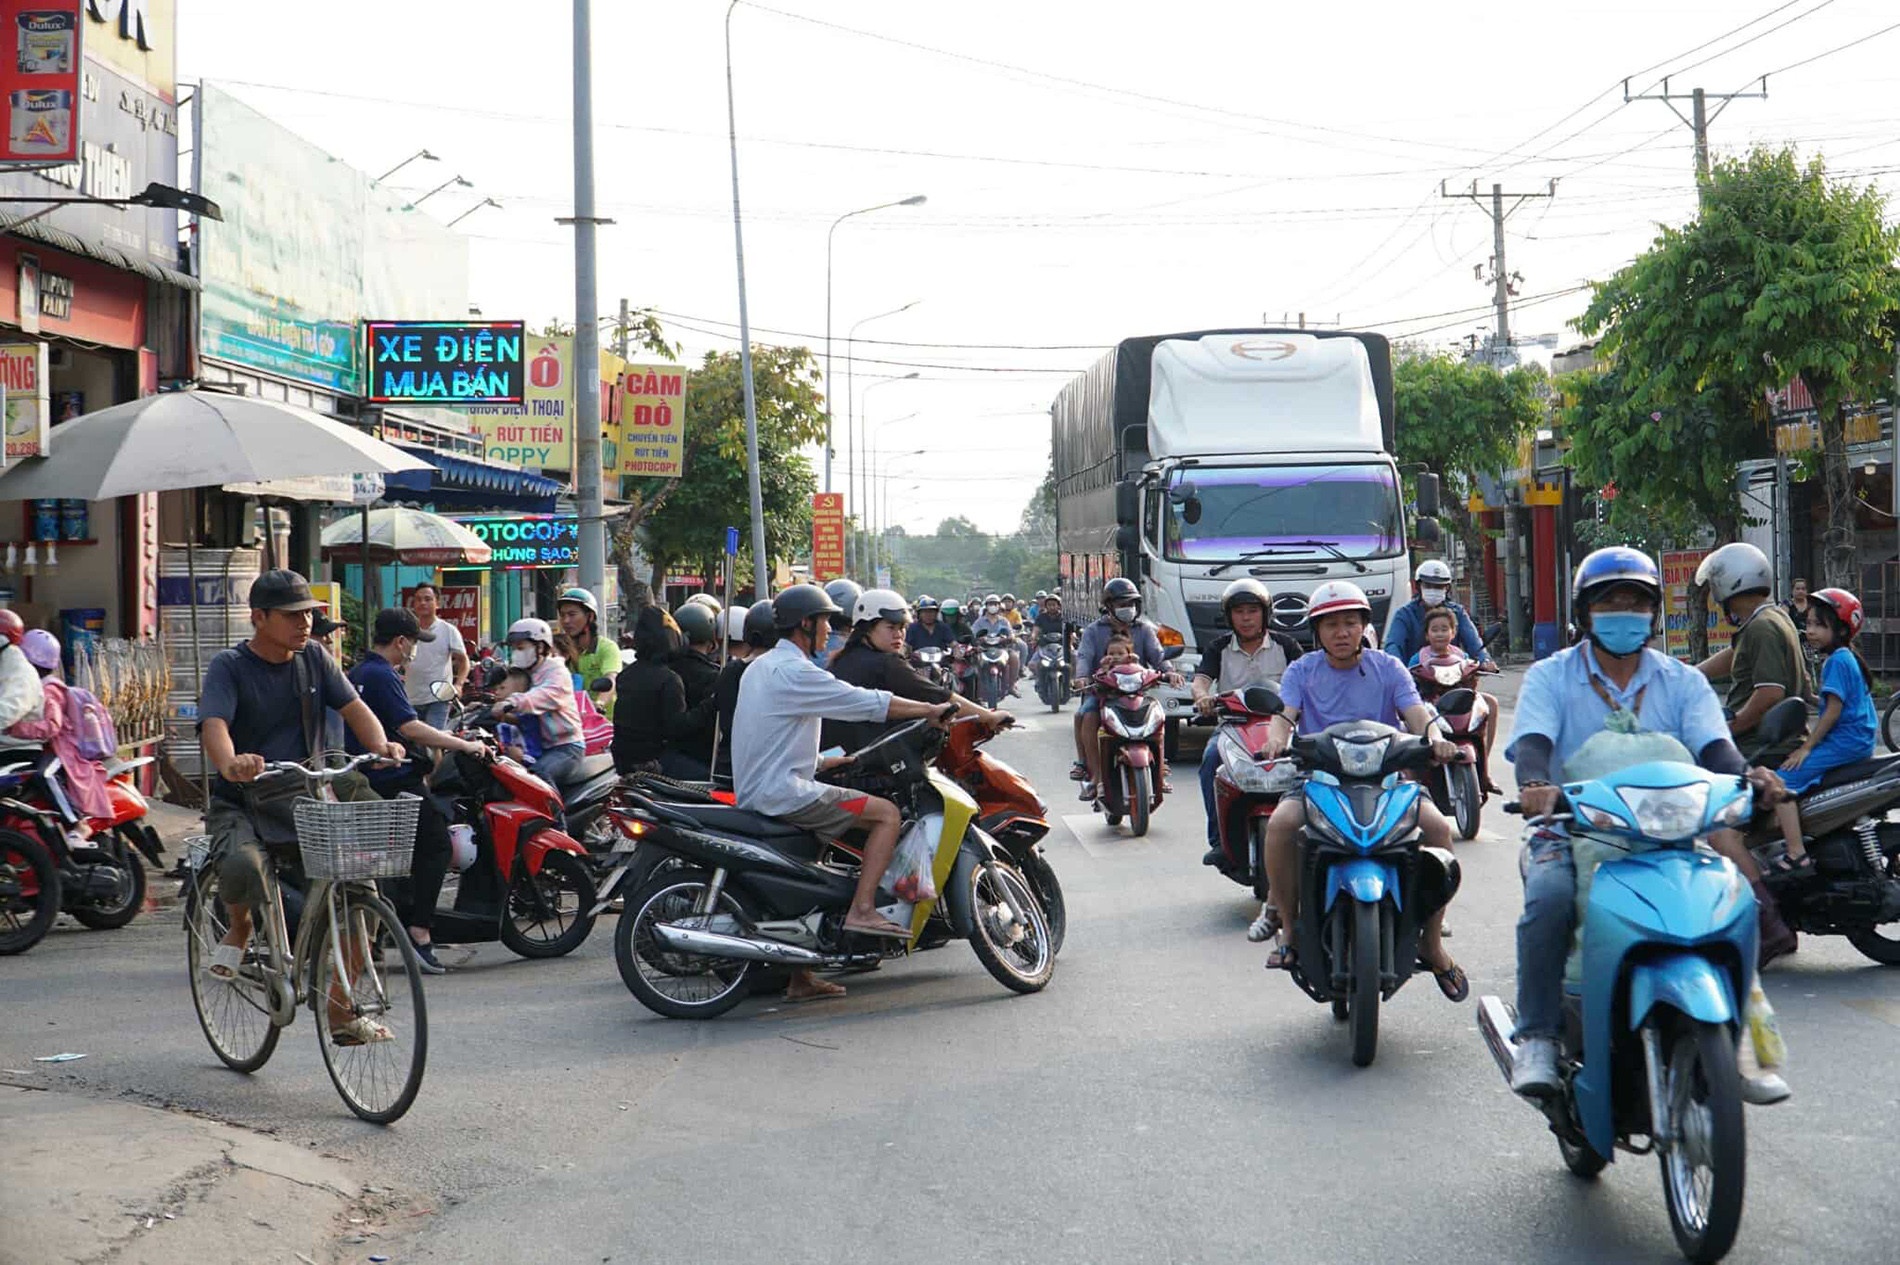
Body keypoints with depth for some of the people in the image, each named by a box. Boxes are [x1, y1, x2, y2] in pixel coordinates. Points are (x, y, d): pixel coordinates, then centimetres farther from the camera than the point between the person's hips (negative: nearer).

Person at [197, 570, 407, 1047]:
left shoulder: (313, 658, 6)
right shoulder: (229, 667, -8)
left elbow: (354, 708, -2)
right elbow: (214, 725, -25)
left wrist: (381, 744, -24)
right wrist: (230, 763, -48)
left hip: (304, 795, 4)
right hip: (242, 804, -4)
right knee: (243, 868, -37)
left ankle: (340, 1011, 5)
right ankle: (239, 928, 1)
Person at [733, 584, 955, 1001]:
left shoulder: (760, 667, 18)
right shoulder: (795, 672, -15)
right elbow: (869, 704, -16)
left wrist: (823, 763, 29)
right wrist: (933, 710, -7)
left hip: (754, 791, 10)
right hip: (783, 791, -10)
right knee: (886, 813, -11)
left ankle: (801, 978, 26)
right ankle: (862, 908, -19)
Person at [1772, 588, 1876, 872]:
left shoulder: (1837, 661, -14)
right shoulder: (1848, 658, 17)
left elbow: (1834, 709, -19)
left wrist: (1807, 747, -15)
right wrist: (1810, 738, 23)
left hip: (1844, 741, -11)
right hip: (1857, 741, 11)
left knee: (1783, 780, -19)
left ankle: (1797, 856, -25)